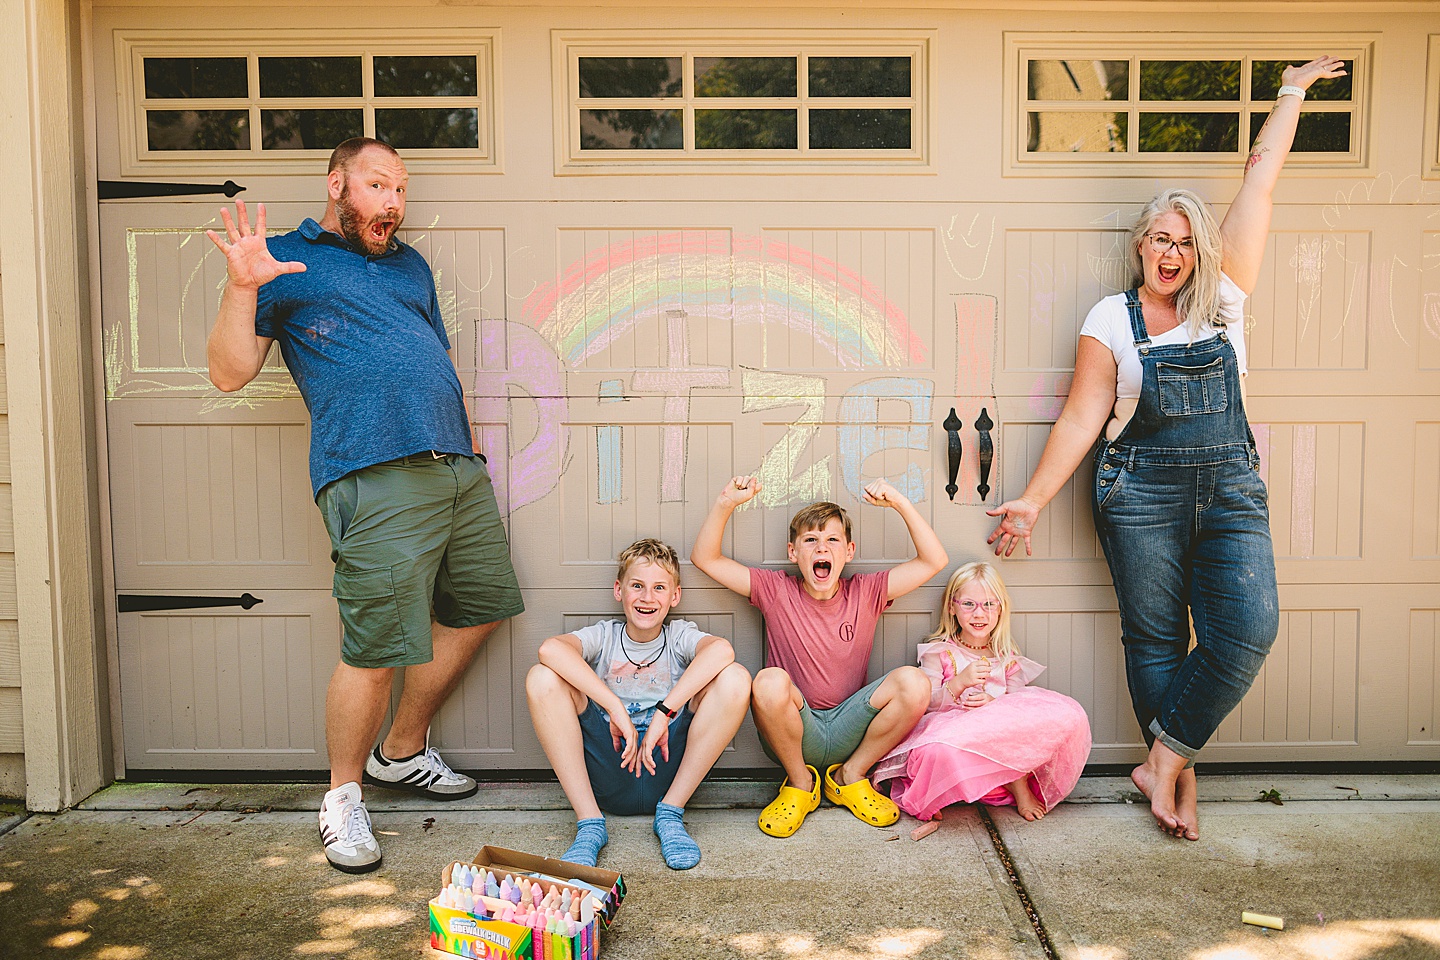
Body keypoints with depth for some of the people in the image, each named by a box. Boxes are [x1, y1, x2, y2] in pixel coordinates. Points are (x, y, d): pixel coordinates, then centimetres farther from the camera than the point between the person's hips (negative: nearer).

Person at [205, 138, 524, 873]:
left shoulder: (410, 266, 26)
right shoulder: (287, 259, 9)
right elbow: (230, 373, 2)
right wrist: (242, 288, -12)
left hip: (457, 466, 7)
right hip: (372, 477, -7)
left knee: (477, 611, 14)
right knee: (376, 650, -9)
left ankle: (402, 754, 32)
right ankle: (343, 797, 16)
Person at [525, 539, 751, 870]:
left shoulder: (679, 636, 7)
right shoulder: (603, 636, 7)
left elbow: (721, 650, -20)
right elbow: (550, 649, -19)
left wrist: (664, 713, -28)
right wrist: (616, 709, -26)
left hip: (667, 765, 0)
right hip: (608, 776, 0)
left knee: (734, 678, -18)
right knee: (542, 677, -16)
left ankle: (670, 813, -8)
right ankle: (590, 823, -13)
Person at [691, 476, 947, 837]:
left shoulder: (865, 593, 3)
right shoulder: (777, 591, 0)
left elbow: (934, 560, -3)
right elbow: (705, 558, -3)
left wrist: (901, 504, -13)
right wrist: (725, 503, -17)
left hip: (848, 731, 2)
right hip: (793, 732, -1)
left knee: (913, 682, -24)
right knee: (770, 681, -35)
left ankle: (850, 776, 1)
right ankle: (800, 783, -4)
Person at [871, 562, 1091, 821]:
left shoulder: (1007, 657, 16)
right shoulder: (938, 652, 6)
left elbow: (1019, 706, 9)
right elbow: (926, 705, -4)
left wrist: (994, 703, -14)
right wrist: (959, 683, -22)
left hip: (1003, 737, 4)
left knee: (1069, 715, -21)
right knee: (940, 751, -44)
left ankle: (1019, 780, -13)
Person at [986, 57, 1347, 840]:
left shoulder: (1222, 298, 9)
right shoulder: (1111, 319, 3)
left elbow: (1260, 178, 15)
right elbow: (1082, 417, 0)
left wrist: (1292, 92, 22)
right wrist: (1033, 499, -5)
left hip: (1230, 490, 3)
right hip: (1141, 494, -2)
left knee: (1248, 628, -12)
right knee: (1155, 637, 2)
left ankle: (1164, 760, 2)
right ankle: (1178, 776, 17)